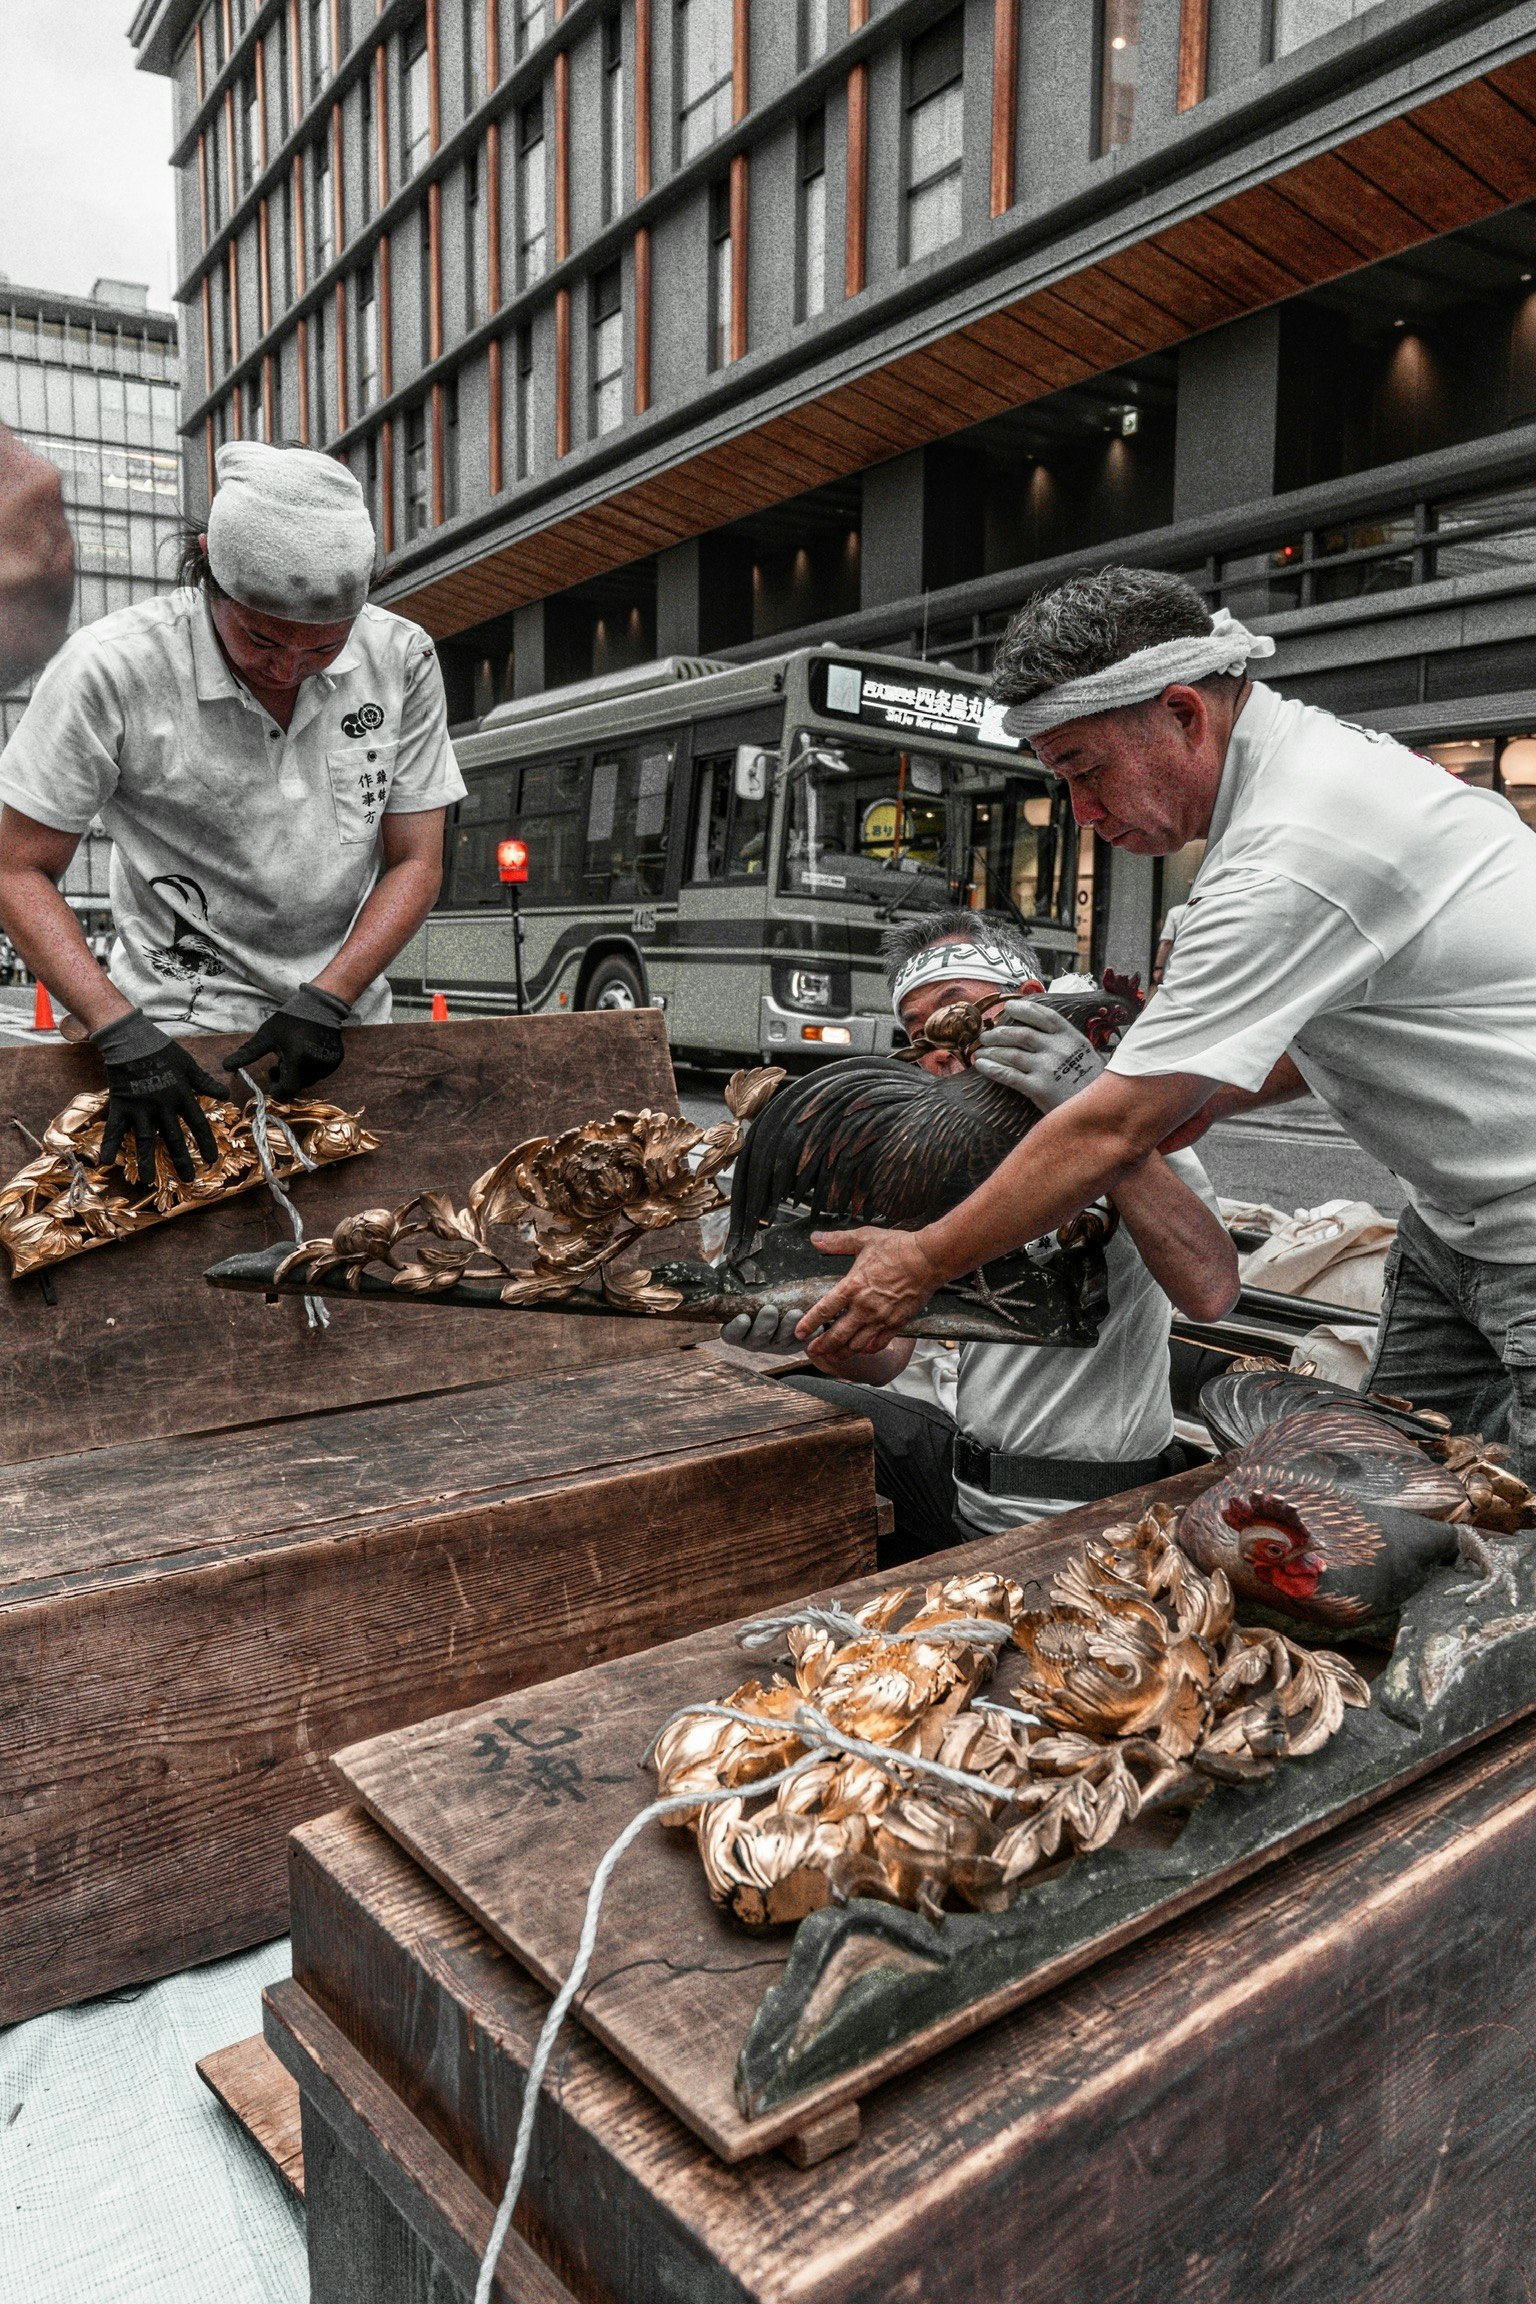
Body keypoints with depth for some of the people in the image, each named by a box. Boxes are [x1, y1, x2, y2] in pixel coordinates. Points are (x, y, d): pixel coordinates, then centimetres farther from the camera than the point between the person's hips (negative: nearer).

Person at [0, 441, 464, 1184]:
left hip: (346, 1023, 3)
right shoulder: (111, 669, -14)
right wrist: (125, 1036, -21)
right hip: (180, 1032, -2)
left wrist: (325, 1000, -14)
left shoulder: (403, 661, -6)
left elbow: (415, 863, -1)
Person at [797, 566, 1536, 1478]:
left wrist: (923, 1264, -16)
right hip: (1458, 1222, 10)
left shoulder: (1293, 855, -28)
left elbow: (1114, 1129, -25)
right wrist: (1213, 1092, 3)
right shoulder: (1327, 747, 5)